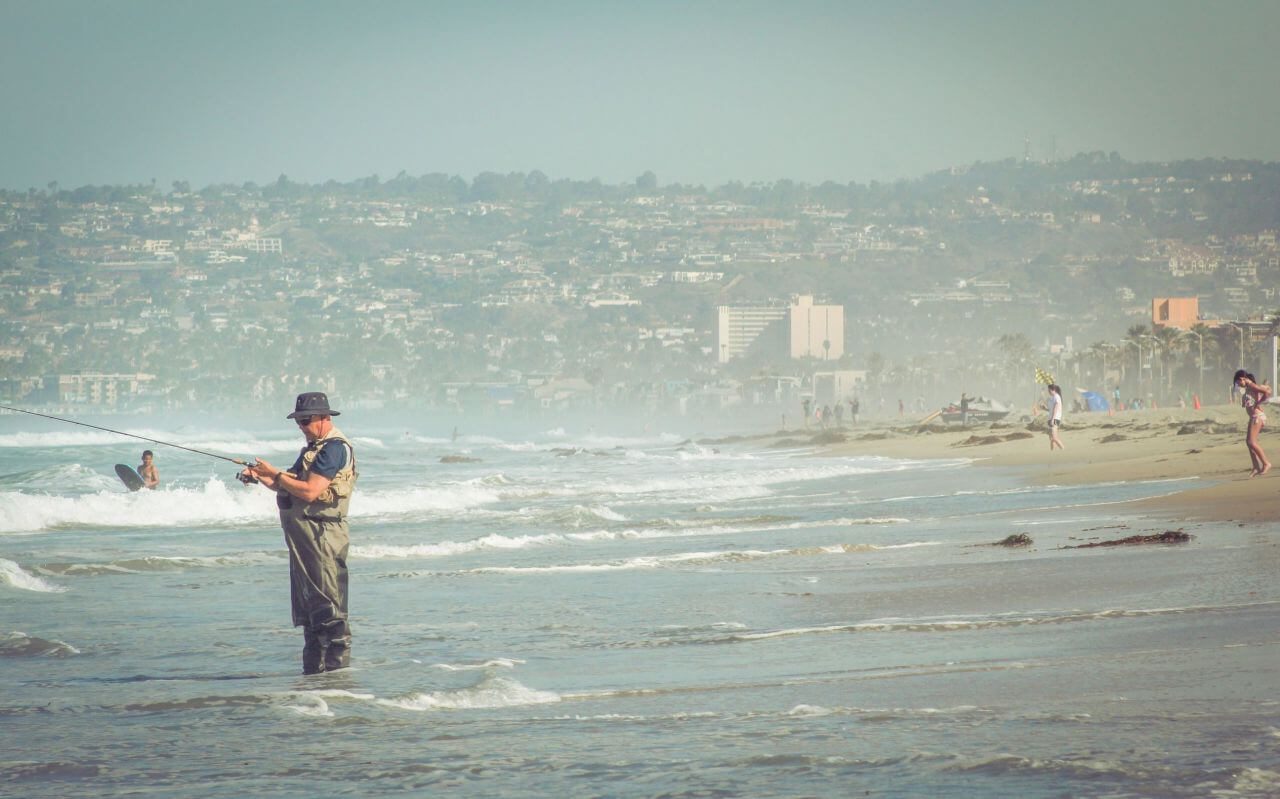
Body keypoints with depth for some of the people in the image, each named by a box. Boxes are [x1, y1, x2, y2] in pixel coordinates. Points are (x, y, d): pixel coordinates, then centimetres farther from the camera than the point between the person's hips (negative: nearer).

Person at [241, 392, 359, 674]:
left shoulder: (335, 448, -13)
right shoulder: (315, 447, 20)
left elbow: (309, 491, -22)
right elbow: (289, 488, 23)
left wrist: (275, 474, -13)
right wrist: (261, 478, 7)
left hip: (322, 534, -11)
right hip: (302, 535, 11)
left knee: (328, 605, -11)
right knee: (307, 608, 12)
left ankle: (338, 668, -11)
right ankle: (313, 669, 17)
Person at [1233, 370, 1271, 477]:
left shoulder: (1252, 386, -12)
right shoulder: (1249, 387, 15)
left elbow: (1268, 392, -23)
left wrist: (1258, 403, -15)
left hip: (1258, 416, -10)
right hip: (1253, 417, 10)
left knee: (1252, 442, -14)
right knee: (1249, 442, 8)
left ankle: (1266, 463, -8)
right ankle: (1257, 467, 9)